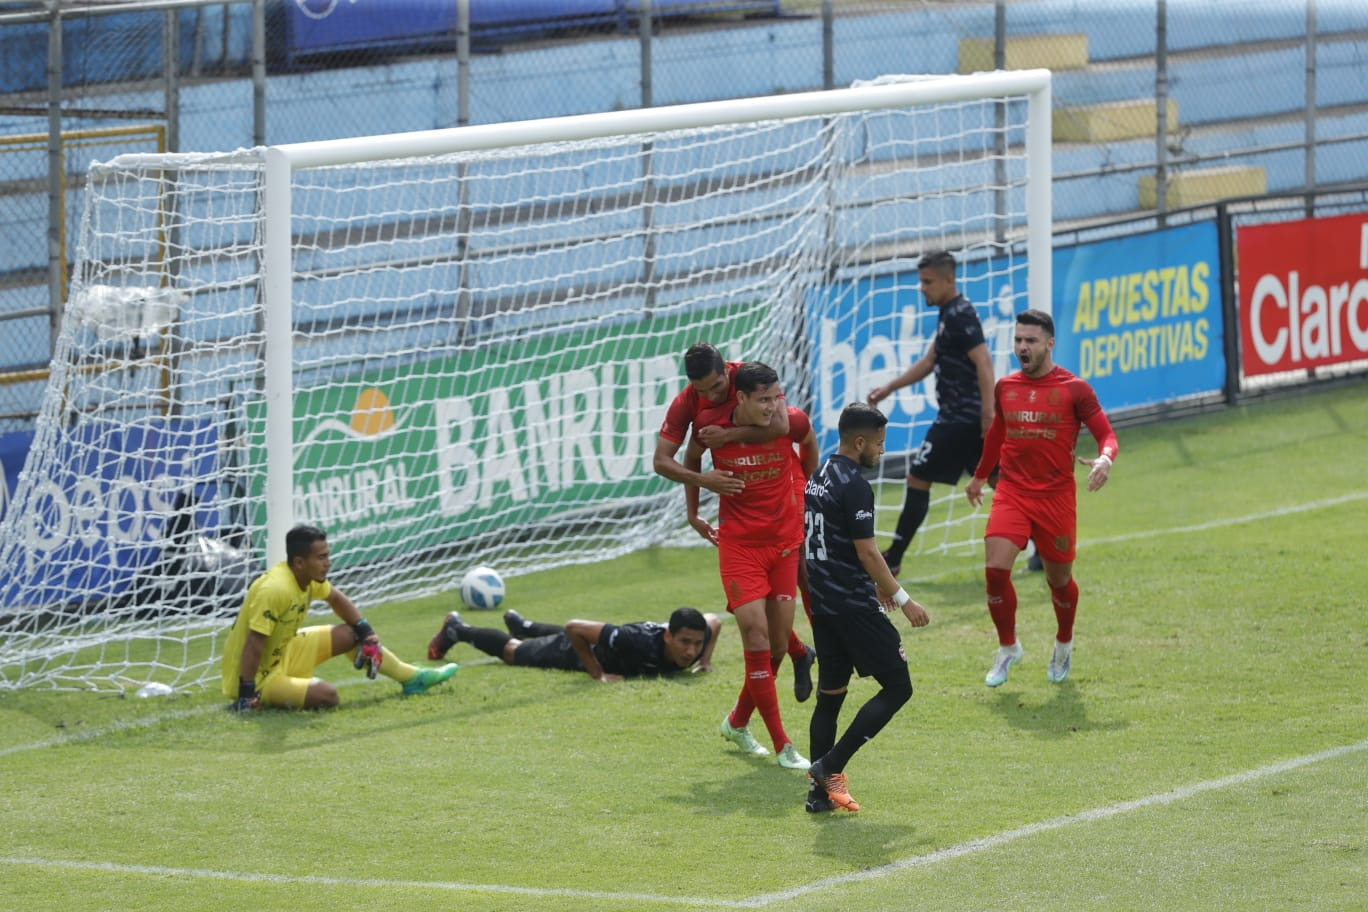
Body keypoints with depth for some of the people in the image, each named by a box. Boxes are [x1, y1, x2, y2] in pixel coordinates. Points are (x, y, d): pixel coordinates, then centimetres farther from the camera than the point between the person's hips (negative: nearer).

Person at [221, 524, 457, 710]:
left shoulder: (310, 577, -3)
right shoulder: (275, 589, -32)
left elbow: (336, 598, 19)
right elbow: (254, 645, -32)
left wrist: (366, 634, 11)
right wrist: (246, 695, -32)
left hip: (283, 653, 10)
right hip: (259, 677, -10)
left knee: (350, 634, 12)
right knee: (326, 695, -29)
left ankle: (412, 678, 26)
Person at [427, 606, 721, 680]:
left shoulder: (695, 640, -35)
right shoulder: (640, 643, -51)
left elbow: (714, 620, -8)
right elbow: (574, 628, -43)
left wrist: (705, 660, -18)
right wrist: (598, 675, -39)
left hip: (608, 637, 6)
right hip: (585, 647, -6)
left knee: (554, 638, 41)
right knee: (514, 652, 23)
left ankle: (519, 623, 72)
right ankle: (458, 629, 49)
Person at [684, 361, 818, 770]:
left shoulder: (791, 422, -13)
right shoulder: (711, 424, -14)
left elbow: (809, 445, 13)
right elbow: (693, 458, 9)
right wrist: (693, 511, 13)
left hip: (785, 541, 3)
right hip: (738, 544, -2)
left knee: (779, 642, 7)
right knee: (757, 637, -13)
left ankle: (737, 722, 31)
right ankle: (782, 746, -9)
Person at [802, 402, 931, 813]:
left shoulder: (819, 477, 13)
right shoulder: (854, 485, -16)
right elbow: (867, 551, -18)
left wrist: (877, 584, 30)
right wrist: (903, 599, -13)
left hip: (822, 602, 9)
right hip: (853, 605, -9)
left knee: (830, 694, 13)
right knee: (897, 687, -3)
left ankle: (821, 791, 11)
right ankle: (831, 766, -8)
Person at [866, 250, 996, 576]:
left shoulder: (960, 315, -16)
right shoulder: (948, 314, 15)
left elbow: (983, 362, -24)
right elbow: (929, 361, 25)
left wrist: (988, 413, -29)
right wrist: (889, 388, 23)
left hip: (961, 417, -10)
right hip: (968, 417, 10)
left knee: (918, 478, -3)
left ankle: (892, 558, 2)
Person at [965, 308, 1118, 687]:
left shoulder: (1074, 390, -5)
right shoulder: (1005, 387, 7)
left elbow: (1106, 434, -4)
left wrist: (1104, 460, -27)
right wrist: (980, 475, 35)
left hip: (1057, 496, -2)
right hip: (1011, 492, 2)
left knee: (1059, 578, 9)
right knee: (995, 568, -15)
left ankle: (1064, 644, 37)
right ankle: (1007, 648, 5)